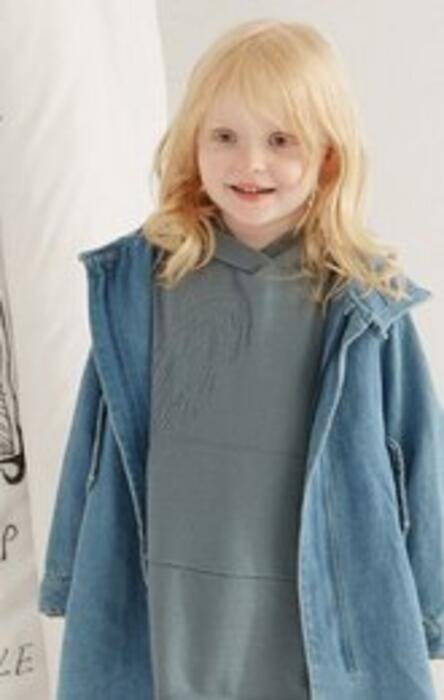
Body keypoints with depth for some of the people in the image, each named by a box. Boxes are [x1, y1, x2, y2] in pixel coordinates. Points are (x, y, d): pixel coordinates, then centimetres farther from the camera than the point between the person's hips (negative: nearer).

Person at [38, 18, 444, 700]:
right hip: (167, 607, 1)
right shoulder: (138, 279, -4)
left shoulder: (364, 299, -7)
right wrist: (75, 584, 7)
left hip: (318, 607, -1)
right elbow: (101, 445, 3)